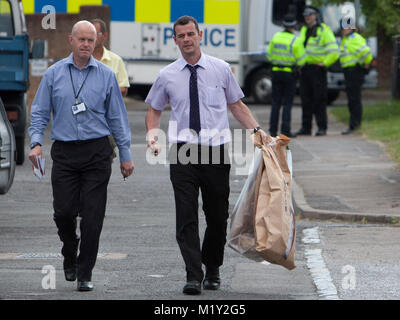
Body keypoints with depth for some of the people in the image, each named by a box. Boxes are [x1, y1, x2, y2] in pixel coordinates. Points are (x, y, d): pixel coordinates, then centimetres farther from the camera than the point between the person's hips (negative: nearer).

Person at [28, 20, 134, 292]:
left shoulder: (106, 75, 6)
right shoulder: (54, 74, 6)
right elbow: (40, 113, 8)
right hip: (64, 152, 1)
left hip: (97, 151, 0)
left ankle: (85, 274, 2)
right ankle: (70, 254, 25)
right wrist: (36, 142, -8)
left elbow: (117, 116, 9)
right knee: (64, 211, -4)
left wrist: (125, 154, 6)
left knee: (92, 216, -5)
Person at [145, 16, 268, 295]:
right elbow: (155, 110, 16)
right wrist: (152, 134, -3)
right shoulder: (167, 76, 5)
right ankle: (194, 275, -10)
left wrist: (256, 129, -3)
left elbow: (237, 105, 11)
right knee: (186, 216, -9)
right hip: (183, 152, 0)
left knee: (218, 214, 8)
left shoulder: (220, 69, 4)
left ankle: (212, 269, 27)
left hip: (216, 149, 1)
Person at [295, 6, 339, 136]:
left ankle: (322, 128, -1)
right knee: (306, 99, 8)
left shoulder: (324, 30, -7)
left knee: (319, 100, -4)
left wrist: (324, 63, -10)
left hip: (317, 69, -7)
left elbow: (334, 51, -12)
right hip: (305, 69, 7)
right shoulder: (304, 30, 15)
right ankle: (306, 127, 12)